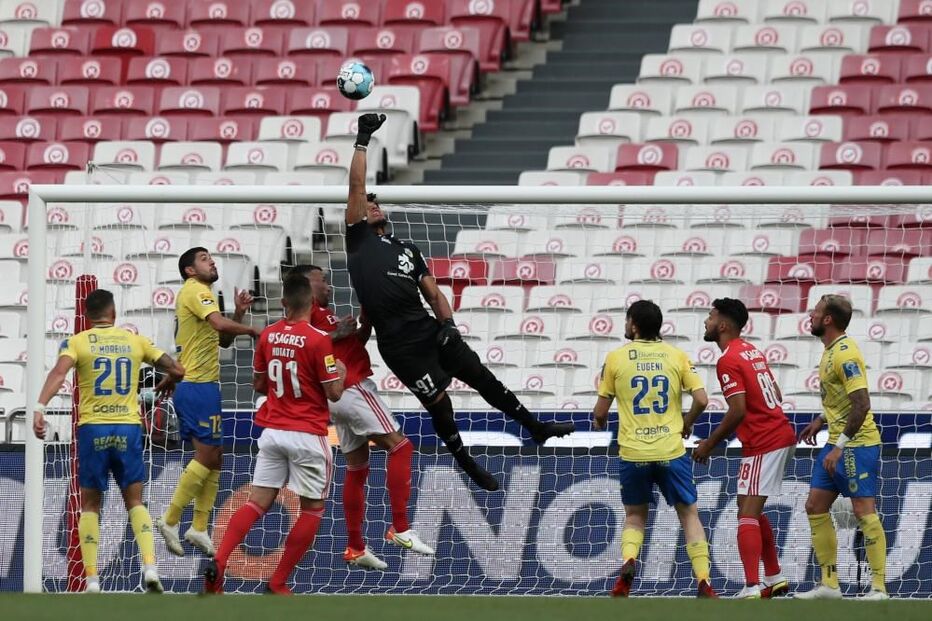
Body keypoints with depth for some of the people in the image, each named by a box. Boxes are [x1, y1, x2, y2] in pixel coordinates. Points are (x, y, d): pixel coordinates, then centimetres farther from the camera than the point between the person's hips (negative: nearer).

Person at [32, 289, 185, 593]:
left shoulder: (76, 342, 2)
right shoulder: (135, 341, 9)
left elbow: (59, 372, -18)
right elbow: (177, 370, 11)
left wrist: (39, 408, -28)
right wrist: (167, 383, 34)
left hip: (92, 429, -1)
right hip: (129, 428, 1)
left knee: (90, 504, 11)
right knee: (134, 501, 13)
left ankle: (91, 580, 2)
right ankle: (150, 567, -7)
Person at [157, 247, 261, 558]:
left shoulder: (195, 293, 22)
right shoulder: (196, 290, -10)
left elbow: (224, 339, 24)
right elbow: (219, 323, -28)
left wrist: (239, 312, 10)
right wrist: (252, 330, -15)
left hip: (194, 387, 10)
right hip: (200, 387, -10)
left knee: (214, 458, 12)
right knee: (207, 456, -9)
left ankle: (199, 528, 12)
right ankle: (170, 520, -8)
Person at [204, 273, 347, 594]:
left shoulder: (268, 335, 3)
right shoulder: (318, 339, -13)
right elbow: (334, 393, -10)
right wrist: (341, 372, 10)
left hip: (272, 431, 5)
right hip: (307, 435, -5)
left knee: (257, 503, 7)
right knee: (312, 509, 9)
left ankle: (218, 563, -14)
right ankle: (278, 582, 7)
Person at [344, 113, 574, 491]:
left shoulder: (408, 250, 22)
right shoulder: (358, 241, 4)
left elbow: (433, 293, 18)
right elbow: (356, 187, -4)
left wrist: (448, 322, -1)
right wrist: (362, 141, -4)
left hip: (429, 329, 6)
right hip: (400, 344, -6)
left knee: (482, 377, 9)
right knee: (439, 403, -2)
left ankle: (535, 429, 24)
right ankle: (469, 466, 17)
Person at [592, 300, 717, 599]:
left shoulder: (616, 358, 0)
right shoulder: (676, 356, 3)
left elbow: (600, 412, 4)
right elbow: (701, 400, -2)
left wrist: (598, 421, 28)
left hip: (633, 452, 0)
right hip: (671, 451, 0)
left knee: (634, 517, 17)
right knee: (689, 515, 11)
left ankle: (628, 561, -12)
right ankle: (704, 583, 1)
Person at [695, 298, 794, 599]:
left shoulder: (728, 361, -14)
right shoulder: (752, 351, 14)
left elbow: (738, 411, -20)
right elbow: (776, 395, 19)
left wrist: (710, 444, -11)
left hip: (763, 444, -10)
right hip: (782, 436, 10)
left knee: (747, 514, -11)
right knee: (754, 512, 19)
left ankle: (752, 588, -19)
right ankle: (774, 577, 24)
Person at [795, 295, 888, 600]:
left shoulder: (845, 354, -19)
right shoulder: (831, 351, 12)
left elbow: (861, 404, -25)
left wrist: (840, 446, -26)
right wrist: (821, 421, 17)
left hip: (857, 443, -10)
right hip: (837, 442, 11)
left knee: (863, 511, -9)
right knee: (815, 507, 9)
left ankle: (879, 587, -6)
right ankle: (829, 585, 13)